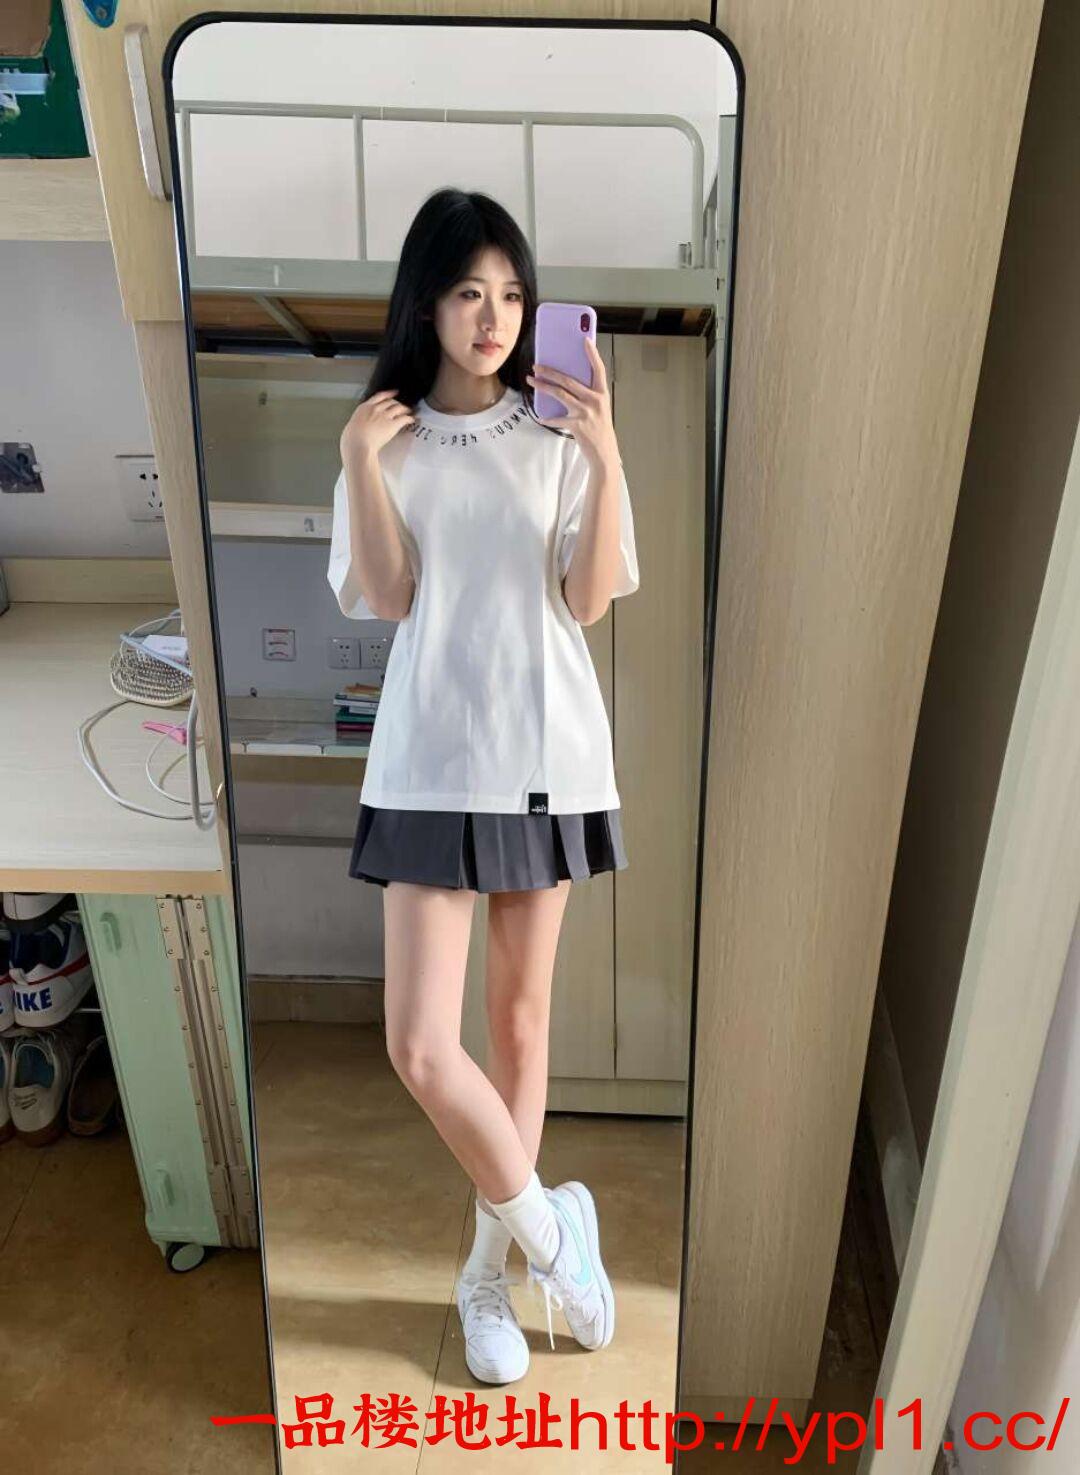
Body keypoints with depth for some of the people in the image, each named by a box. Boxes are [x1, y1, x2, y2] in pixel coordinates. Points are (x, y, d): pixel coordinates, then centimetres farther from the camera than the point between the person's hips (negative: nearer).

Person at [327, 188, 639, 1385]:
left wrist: (607, 460, -14)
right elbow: (384, 599, -4)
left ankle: (489, 1270, 33)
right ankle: (550, 1228, 22)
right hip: (431, 759, 0)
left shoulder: (558, 435, 4)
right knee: (421, 1045, -6)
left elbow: (588, 600, -4)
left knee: (521, 1016, 11)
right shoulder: (386, 437, 5)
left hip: (548, 754, 1)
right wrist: (361, 464, -12)